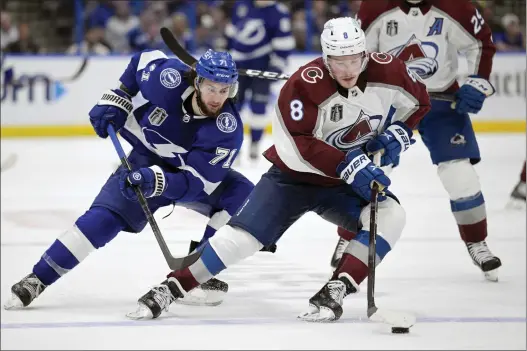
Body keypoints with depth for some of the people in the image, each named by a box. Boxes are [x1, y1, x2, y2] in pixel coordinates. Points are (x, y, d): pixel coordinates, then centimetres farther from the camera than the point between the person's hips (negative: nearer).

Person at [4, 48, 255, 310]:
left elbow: (196, 182, -32)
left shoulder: (228, 129, -31)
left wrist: (157, 181, -47)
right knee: (106, 216, -19)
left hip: (195, 170, 1)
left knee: (241, 195, -23)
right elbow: (143, 60, -4)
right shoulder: (169, 78, -29)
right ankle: (38, 279, -14)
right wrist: (117, 100, -10)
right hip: (147, 160, -1)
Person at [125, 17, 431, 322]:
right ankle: (170, 288, -5)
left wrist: (397, 134, -12)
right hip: (293, 177, -3)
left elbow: (419, 102, 5)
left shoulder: (388, 72, -15)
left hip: (346, 183, 3)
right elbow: (297, 147, -30)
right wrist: (349, 165, -37)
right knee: (243, 234, -15)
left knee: (391, 216, -23)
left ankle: (335, 292, -24)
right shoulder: (304, 85, -27)